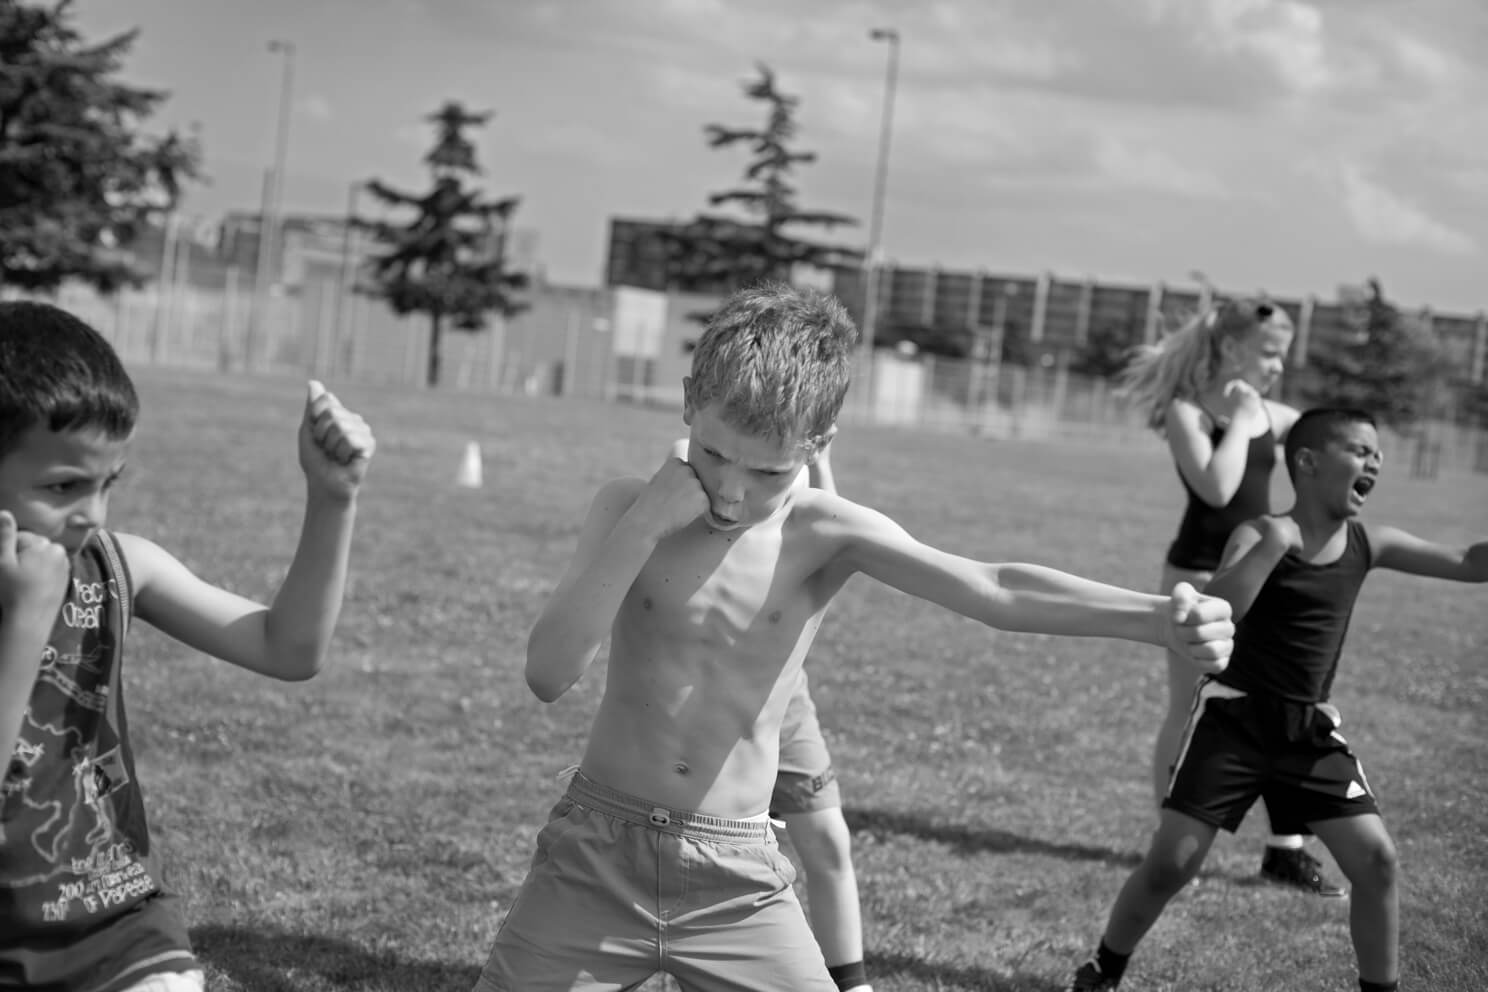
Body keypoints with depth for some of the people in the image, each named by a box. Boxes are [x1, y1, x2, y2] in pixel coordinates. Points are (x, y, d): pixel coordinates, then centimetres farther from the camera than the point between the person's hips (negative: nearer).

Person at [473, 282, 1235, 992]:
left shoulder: (827, 533, -7)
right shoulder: (627, 510, -4)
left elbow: (995, 592, -21)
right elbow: (548, 673, -14)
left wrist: (1159, 617, -35)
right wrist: (643, 527, -19)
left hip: (738, 882, 0)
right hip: (596, 853, 0)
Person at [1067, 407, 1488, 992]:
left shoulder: (1368, 544, 2)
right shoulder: (1261, 536, -12)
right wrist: (1274, 543, -34)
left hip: (1310, 731, 4)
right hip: (1234, 718, -4)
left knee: (1375, 858, -4)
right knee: (1171, 862, -5)